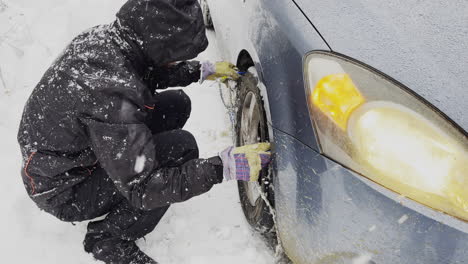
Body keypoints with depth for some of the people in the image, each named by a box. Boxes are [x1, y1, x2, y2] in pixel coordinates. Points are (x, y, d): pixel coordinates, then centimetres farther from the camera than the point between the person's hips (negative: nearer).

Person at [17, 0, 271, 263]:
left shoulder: (104, 36, -11)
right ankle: (109, 239, -5)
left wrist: (201, 70, 11)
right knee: (181, 148, -23)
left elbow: (148, 72, 13)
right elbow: (142, 189, -30)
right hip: (63, 191, -8)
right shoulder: (112, 92, -38)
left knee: (177, 104, 1)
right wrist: (224, 167, -30)